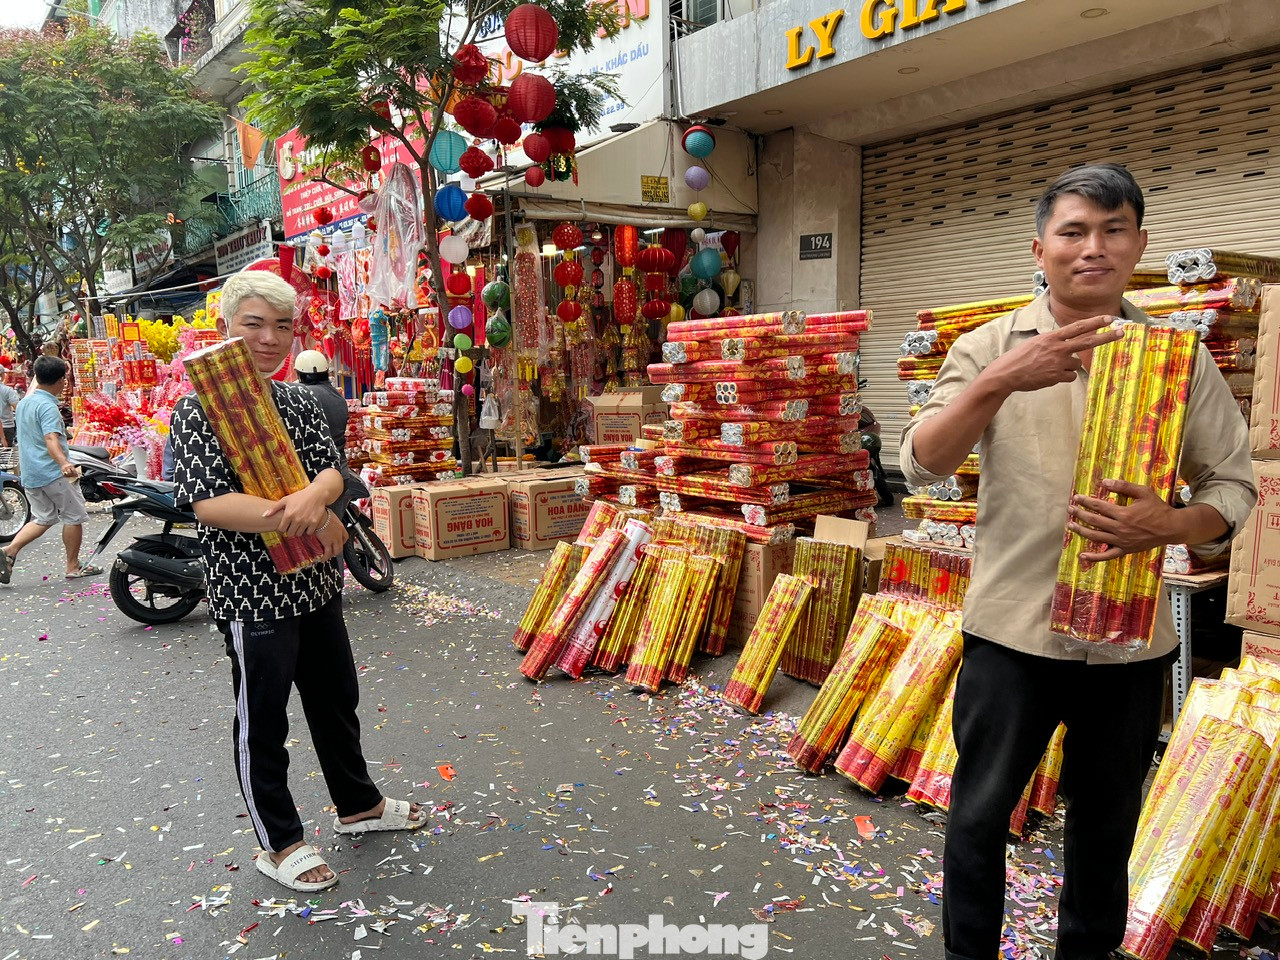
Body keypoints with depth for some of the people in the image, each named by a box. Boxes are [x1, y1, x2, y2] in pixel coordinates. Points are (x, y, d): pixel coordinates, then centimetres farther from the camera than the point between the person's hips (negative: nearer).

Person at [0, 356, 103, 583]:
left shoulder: (24, 403, 12)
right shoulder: (48, 406, -17)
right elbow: (51, 438, -33)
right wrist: (64, 463, -48)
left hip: (29, 474, 9)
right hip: (52, 473, -9)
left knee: (43, 519, 16)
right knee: (74, 517, 5)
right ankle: (73, 567, 11)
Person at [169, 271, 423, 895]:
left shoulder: (299, 401, 8)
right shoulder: (199, 409, -12)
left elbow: (332, 469, -1)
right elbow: (207, 503, -22)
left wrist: (314, 495, -25)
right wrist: (307, 522, -27)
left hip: (316, 584, 7)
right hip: (251, 593, -7)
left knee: (336, 699, 20)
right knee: (262, 721, 8)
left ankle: (358, 805, 40)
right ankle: (279, 844, 27)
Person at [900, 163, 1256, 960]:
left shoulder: (1181, 357, 2)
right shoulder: (990, 348, -3)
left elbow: (1234, 485, 4)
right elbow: (921, 464, -13)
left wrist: (1169, 525, -18)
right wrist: (998, 383, -28)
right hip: (1014, 627, -2)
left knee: (1107, 821, 18)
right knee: (979, 813, 10)